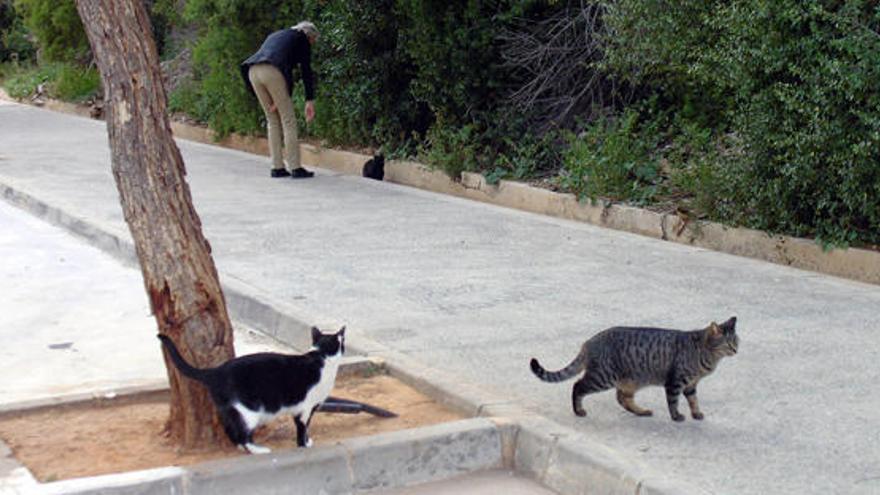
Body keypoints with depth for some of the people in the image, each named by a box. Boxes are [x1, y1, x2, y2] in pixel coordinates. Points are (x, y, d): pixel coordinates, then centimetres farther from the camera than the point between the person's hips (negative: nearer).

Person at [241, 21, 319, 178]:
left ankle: (277, 167, 13)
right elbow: (306, 70, 6)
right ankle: (295, 168, -1)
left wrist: (276, 100, 21)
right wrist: (310, 100, 6)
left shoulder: (276, 35, 35)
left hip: (253, 71, 7)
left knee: (273, 120, 15)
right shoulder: (302, 39, 16)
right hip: (272, 71, -7)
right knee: (288, 120, 1)